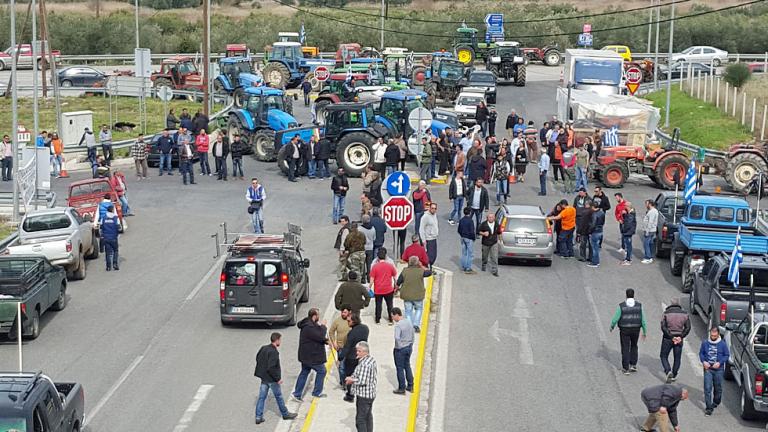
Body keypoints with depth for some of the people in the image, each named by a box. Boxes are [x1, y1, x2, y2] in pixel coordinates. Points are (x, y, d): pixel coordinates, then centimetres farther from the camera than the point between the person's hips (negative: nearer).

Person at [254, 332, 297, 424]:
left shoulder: (263, 348, 2)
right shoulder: (273, 352, -24)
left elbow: (257, 358, 14)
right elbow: (271, 368, -28)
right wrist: (278, 378, -20)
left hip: (264, 378, 7)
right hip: (272, 379, -7)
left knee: (262, 397, 10)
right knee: (279, 396, 10)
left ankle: (258, 417, 11)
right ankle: (285, 414, 26)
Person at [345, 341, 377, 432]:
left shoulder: (364, 364, -26)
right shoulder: (371, 359, 5)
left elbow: (362, 381, -28)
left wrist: (352, 380, -12)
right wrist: (353, 377, 4)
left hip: (363, 395, -10)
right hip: (371, 394, 10)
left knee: (360, 419, -3)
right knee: (368, 416, 23)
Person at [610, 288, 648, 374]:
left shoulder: (621, 306, -13)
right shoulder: (639, 305, -7)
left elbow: (615, 318, -9)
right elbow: (643, 319, -4)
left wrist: (612, 326, 11)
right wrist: (644, 332, 7)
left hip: (624, 330, -2)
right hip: (635, 330, 2)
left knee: (625, 349, 8)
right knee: (634, 346, 24)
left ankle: (626, 369, 10)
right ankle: (633, 365, 17)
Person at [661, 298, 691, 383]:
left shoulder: (666, 313, -8)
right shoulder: (684, 314, 0)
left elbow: (663, 327, -16)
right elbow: (688, 327, -4)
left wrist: (671, 337, -13)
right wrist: (681, 337, -7)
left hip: (667, 339, -2)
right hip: (679, 339, 2)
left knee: (664, 357, 11)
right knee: (677, 358, 15)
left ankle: (668, 371, -10)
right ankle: (674, 376, 19)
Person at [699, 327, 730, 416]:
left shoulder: (723, 344, -5)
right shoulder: (705, 343, -1)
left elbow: (727, 355, 0)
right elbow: (701, 353, 8)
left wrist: (719, 363, -14)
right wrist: (704, 361, -9)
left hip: (718, 369, 0)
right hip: (708, 369, 0)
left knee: (718, 388, 13)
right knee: (707, 388, -8)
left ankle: (715, 403, 36)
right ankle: (709, 407, -4)